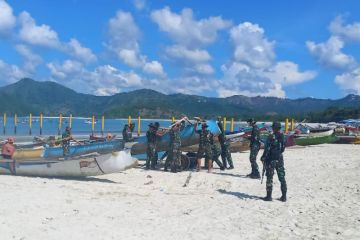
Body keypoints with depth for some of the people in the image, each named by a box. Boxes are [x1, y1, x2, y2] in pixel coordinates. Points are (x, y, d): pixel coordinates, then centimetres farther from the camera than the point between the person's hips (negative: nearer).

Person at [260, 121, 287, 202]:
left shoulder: (271, 137, -14)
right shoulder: (282, 137, 2)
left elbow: (267, 149, -15)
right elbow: (283, 149, 9)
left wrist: (263, 157, -5)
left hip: (271, 159, -5)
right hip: (280, 158, 5)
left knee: (269, 178, 2)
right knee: (282, 178, 10)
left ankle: (269, 196, 5)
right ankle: (284, 196, 12)